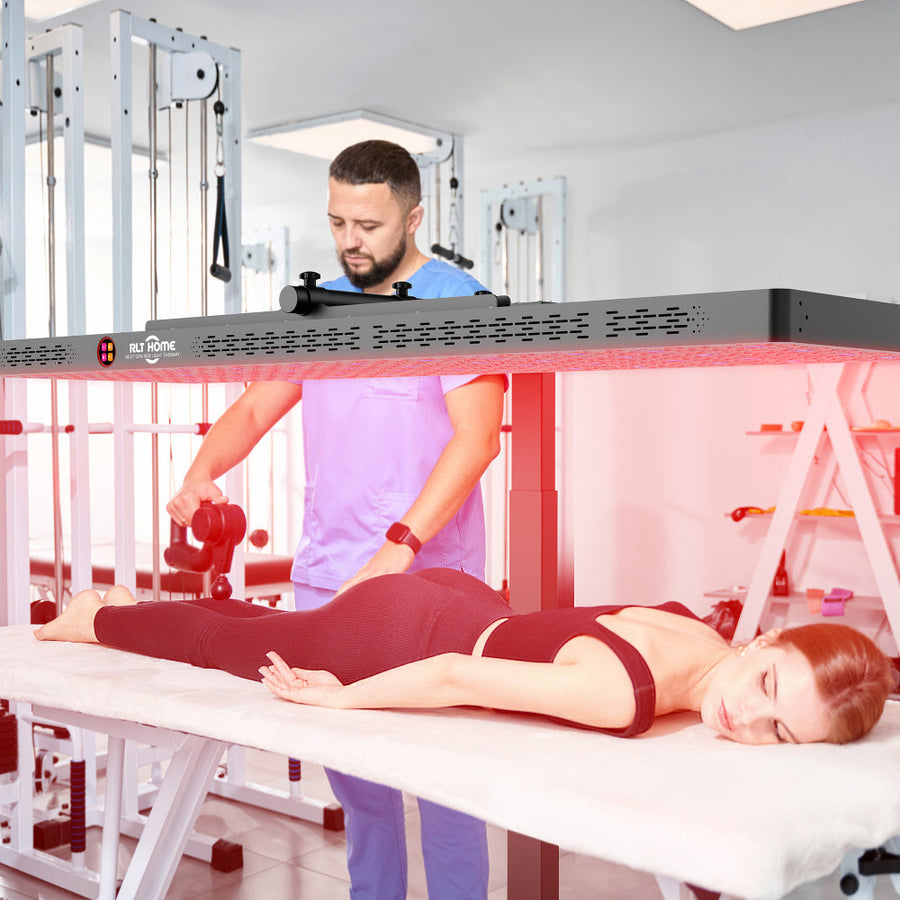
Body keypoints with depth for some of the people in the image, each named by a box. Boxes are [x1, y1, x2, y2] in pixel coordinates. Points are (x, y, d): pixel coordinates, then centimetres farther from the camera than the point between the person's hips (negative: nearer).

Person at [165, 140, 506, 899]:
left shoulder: (459, 302, -5)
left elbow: (478, 435, -16)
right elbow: (257, 405, 14)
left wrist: (399, 547, -25)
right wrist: (201, 474, -7)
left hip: (425, 579, -5)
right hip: (325, 574, 6)